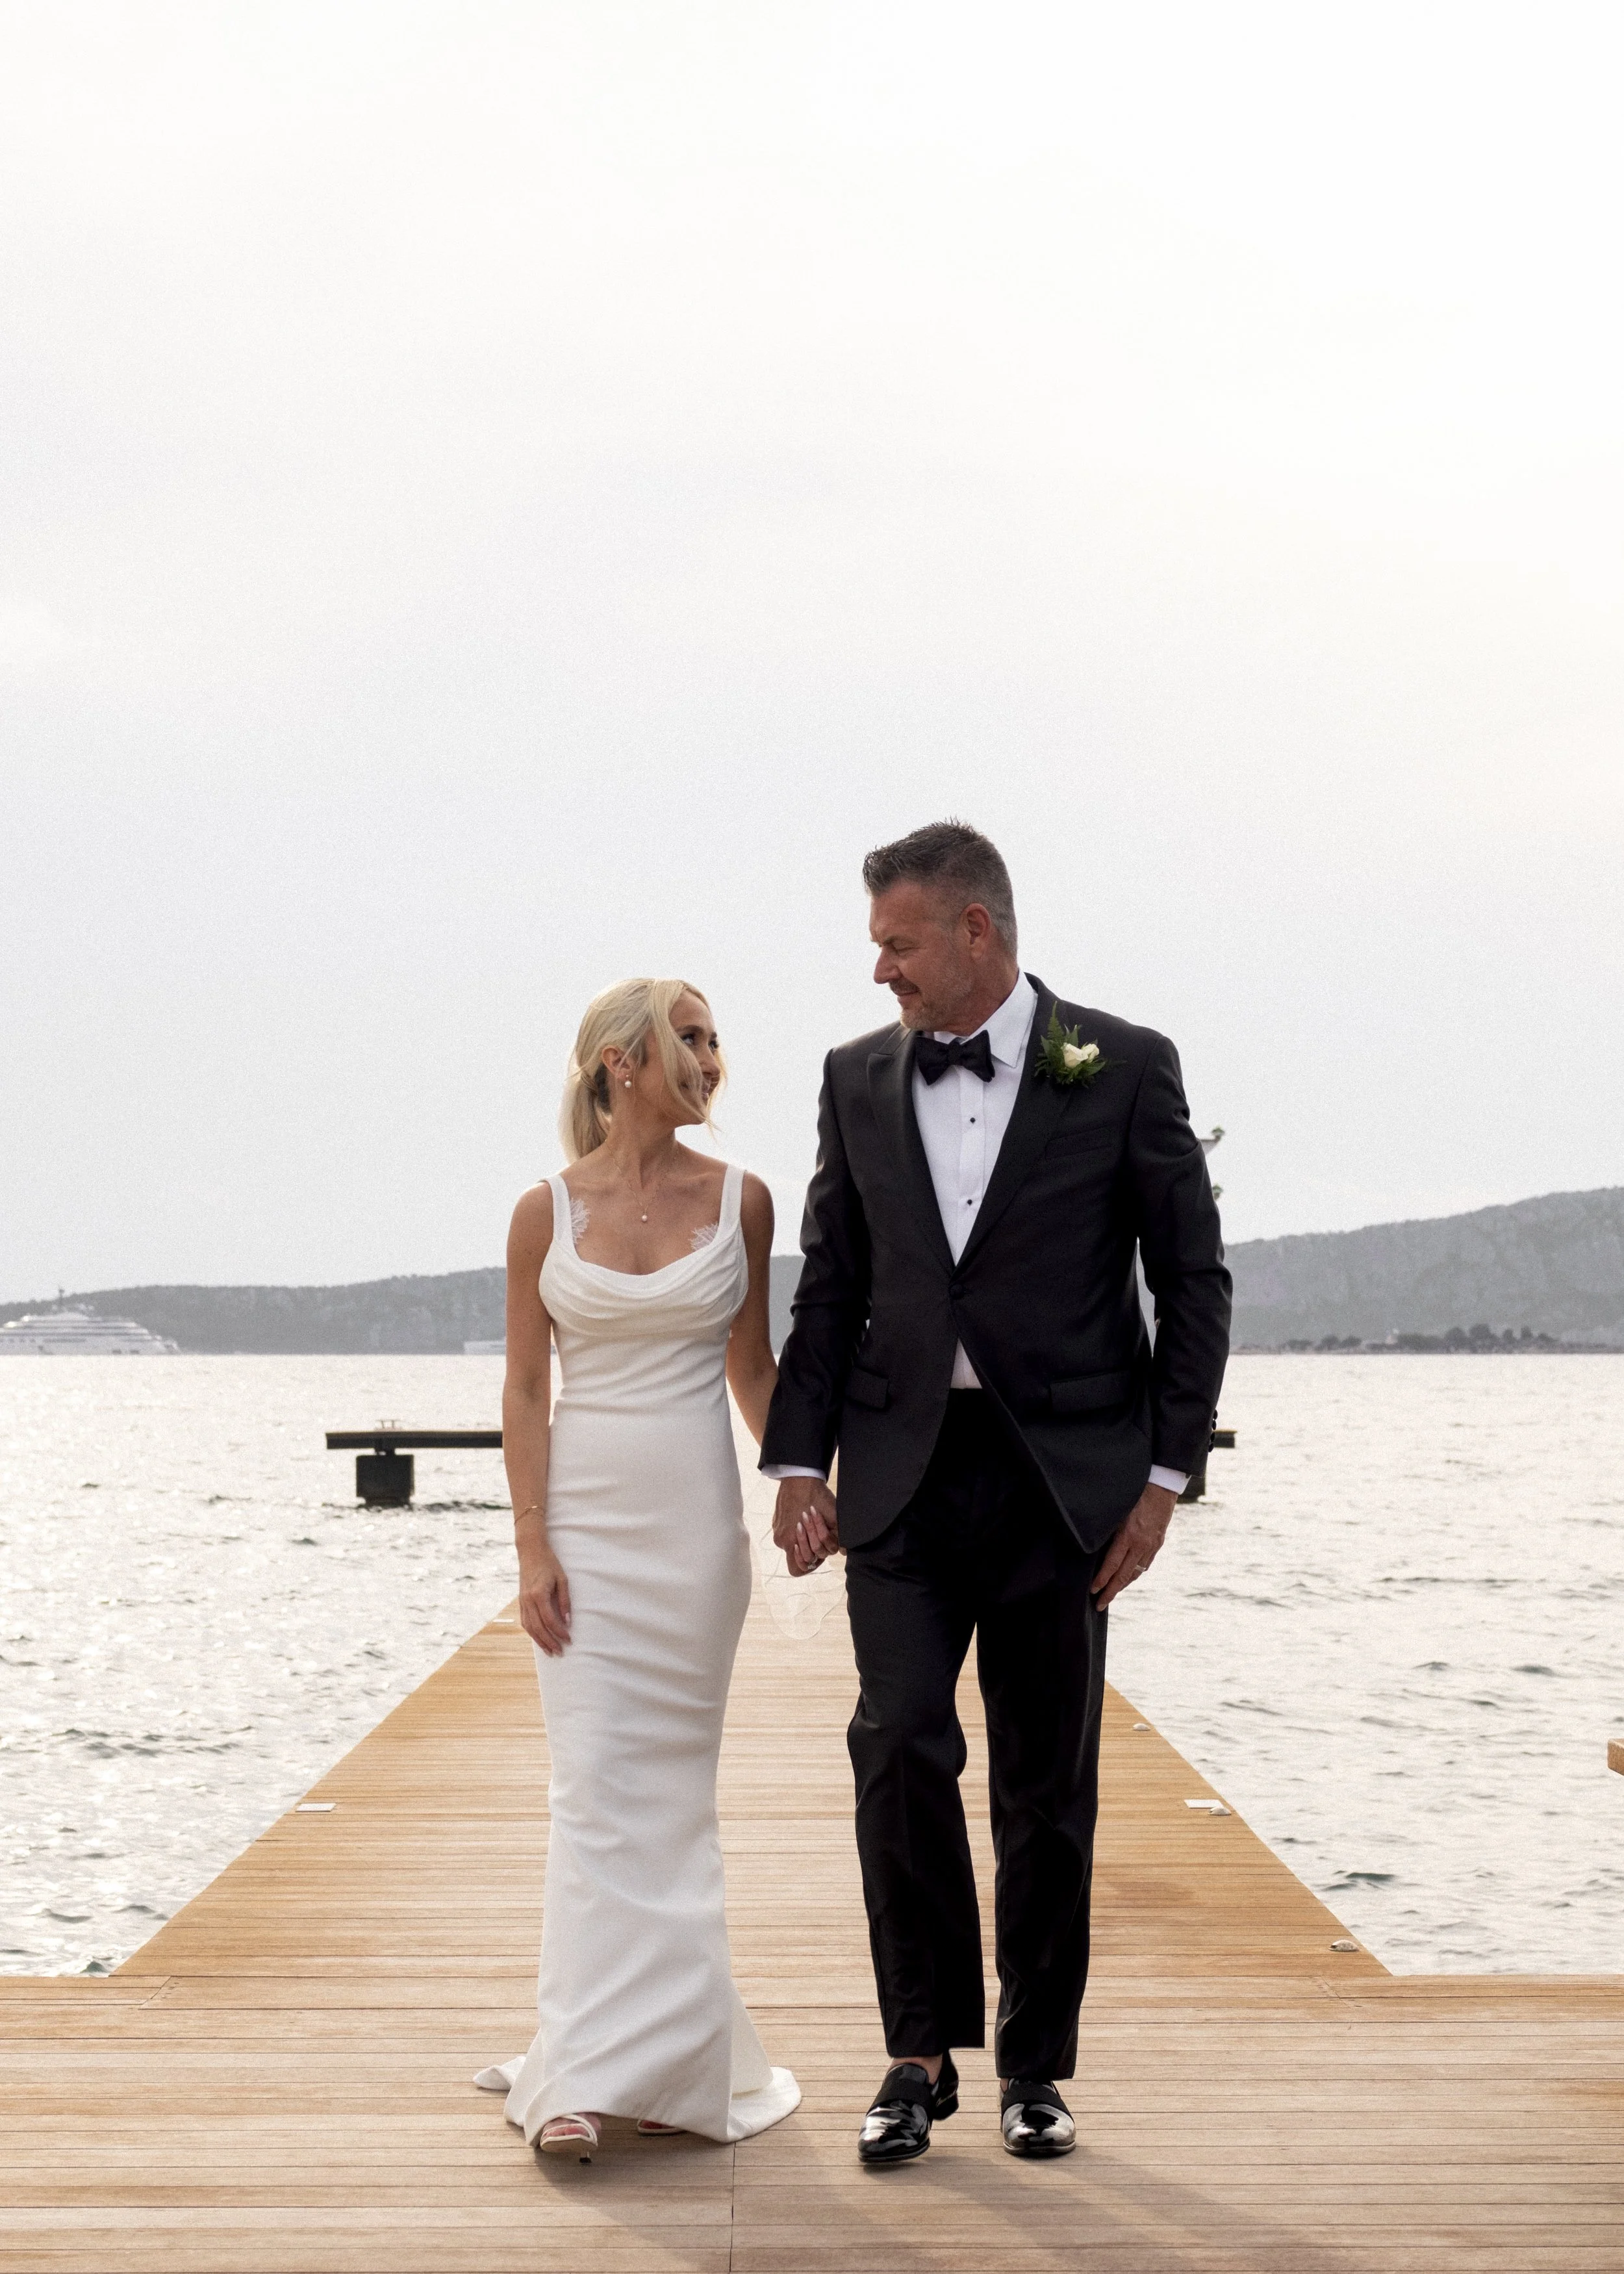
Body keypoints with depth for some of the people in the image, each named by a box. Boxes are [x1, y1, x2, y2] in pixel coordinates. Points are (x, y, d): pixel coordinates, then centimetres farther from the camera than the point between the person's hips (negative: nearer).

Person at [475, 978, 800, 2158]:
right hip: (585, 1515, -1)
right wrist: (533, 1550, -7)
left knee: (674, 1784, 8)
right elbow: (525, 1389, 0)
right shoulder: (547, 1210, -1)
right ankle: (591, 2072, -4)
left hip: (696, 1517, 1)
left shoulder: (739, 1200, 3)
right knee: (597, 1785, -6)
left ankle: (672, 2053, 20)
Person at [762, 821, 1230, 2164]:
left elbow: (1194, 1282, -1)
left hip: (1063, 1474, -2)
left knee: (1049, 1785, 6)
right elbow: (831, 1287, 12)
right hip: (905, 1470, 2)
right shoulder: (860, 1080, 8)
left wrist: (1164, 1476, -6)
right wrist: (800, 1464, 4)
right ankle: (923, 2052, 4)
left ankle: (1036, 2065, 20)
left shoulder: (1123, 1070, -3)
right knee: (899, 1746, -10)